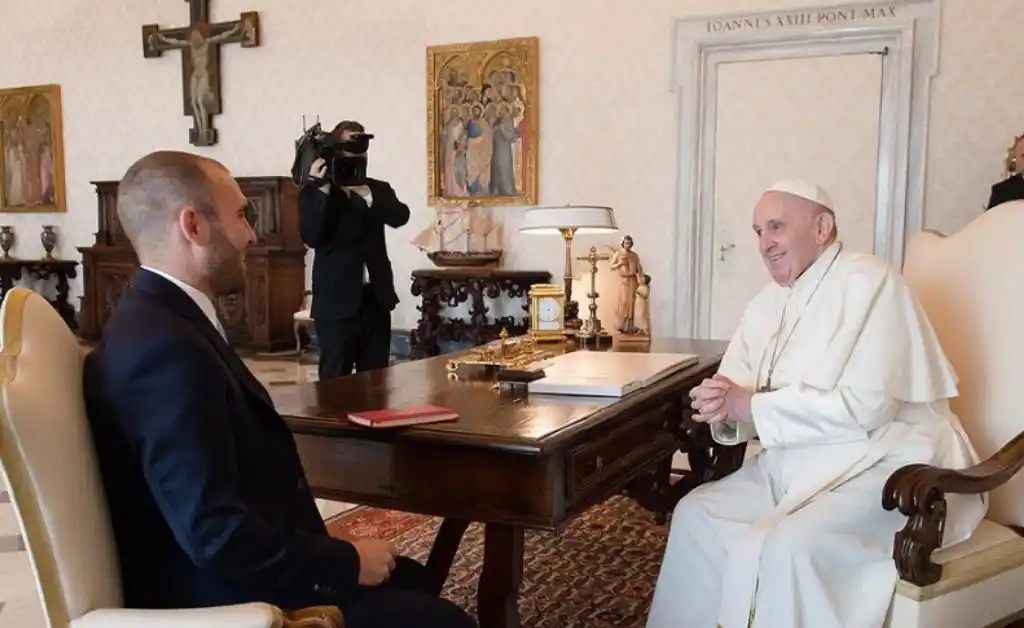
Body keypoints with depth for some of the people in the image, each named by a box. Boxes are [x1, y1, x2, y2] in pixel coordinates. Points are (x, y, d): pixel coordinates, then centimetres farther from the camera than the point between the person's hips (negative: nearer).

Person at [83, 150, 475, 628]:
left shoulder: (160, 320, 7)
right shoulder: (168, 349, -25)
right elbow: (217, 536, -28)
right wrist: (348, 561, -15)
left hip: (234, 573, 10)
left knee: (413, 579, 17)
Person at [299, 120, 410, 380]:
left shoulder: (378, 189, 12)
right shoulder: (314, 192, 1)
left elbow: (400, 217, -7)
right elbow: (312, 237, -13)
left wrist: (365, 193, -19)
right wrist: (324, 190, -20)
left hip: (376, 299, 4)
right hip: (337, 301, -4)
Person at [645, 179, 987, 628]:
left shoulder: (868, 282, -14)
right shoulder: (769, 302, 12)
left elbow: (866, 406, -24)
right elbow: (740, 395, 7)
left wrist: (752, 407, -20)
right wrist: (722, 407, -19)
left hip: (888, 465, -8)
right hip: (800, 465, 9)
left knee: (791, 545, -30)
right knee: (696, 514, 1)